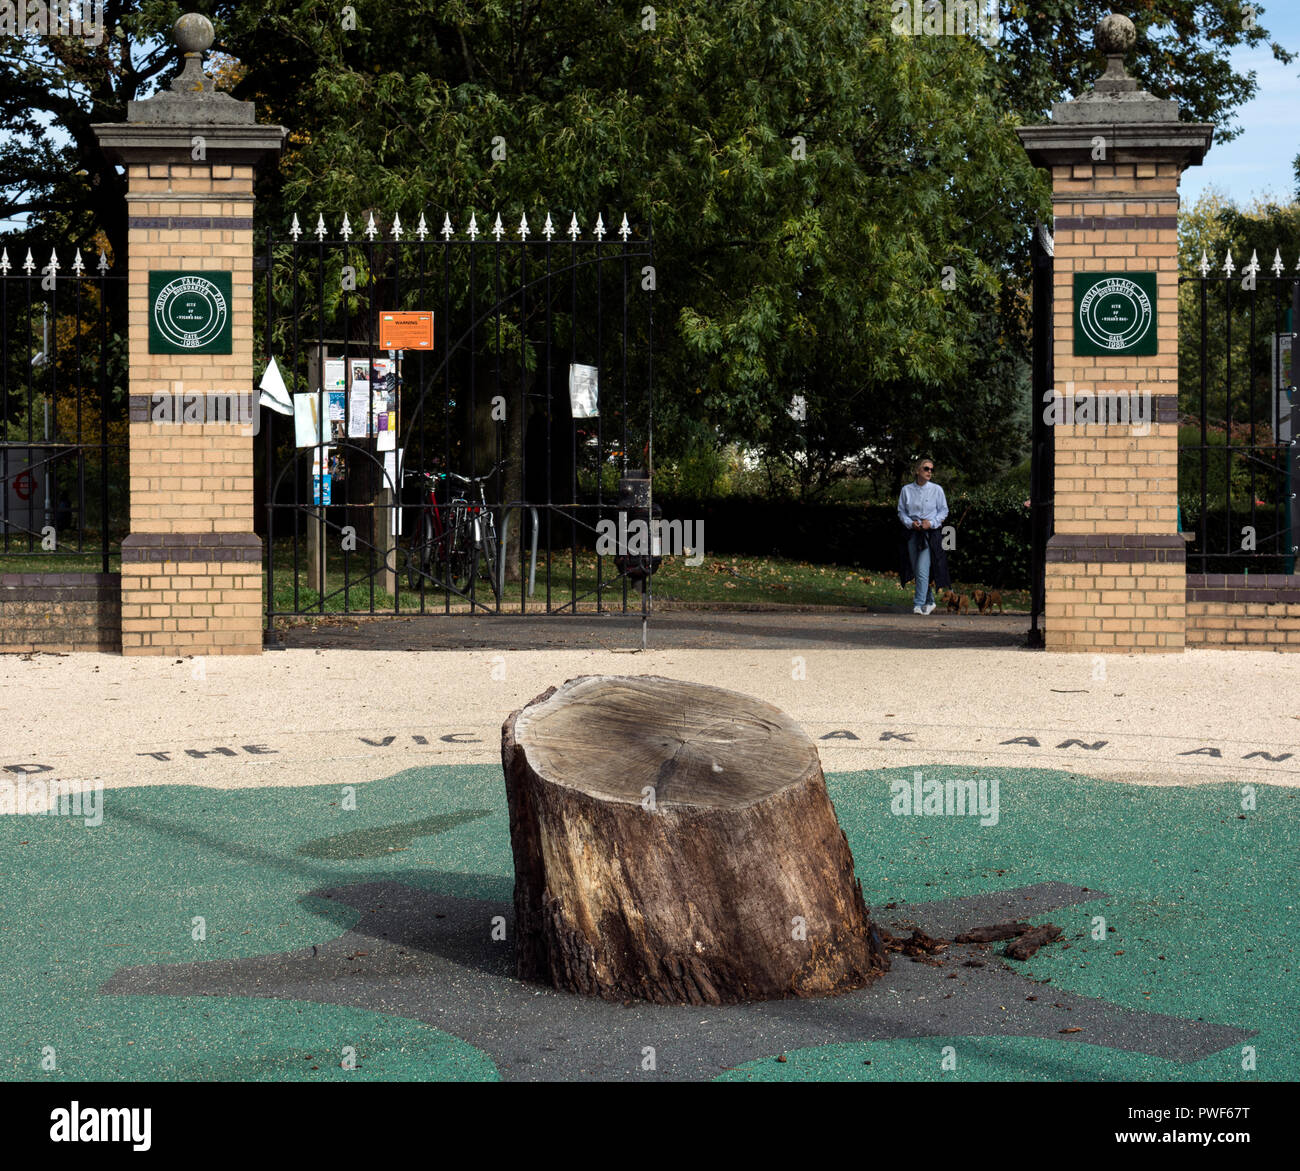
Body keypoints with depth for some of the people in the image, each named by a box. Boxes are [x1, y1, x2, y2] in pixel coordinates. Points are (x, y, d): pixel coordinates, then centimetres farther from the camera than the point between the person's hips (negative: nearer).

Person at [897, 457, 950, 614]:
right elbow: (901, 511, 9)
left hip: (930, 533, -3)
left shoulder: (936, 489, 0)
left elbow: (944, 511, 4)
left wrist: (931, 523, -11)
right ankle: (930, 602, 22)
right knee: (917, 571, 7)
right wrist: (911, 523, -9)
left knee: (922, 569, -14)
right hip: (912, 533, 3)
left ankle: (918, 604, -14)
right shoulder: (907, 490, 5)